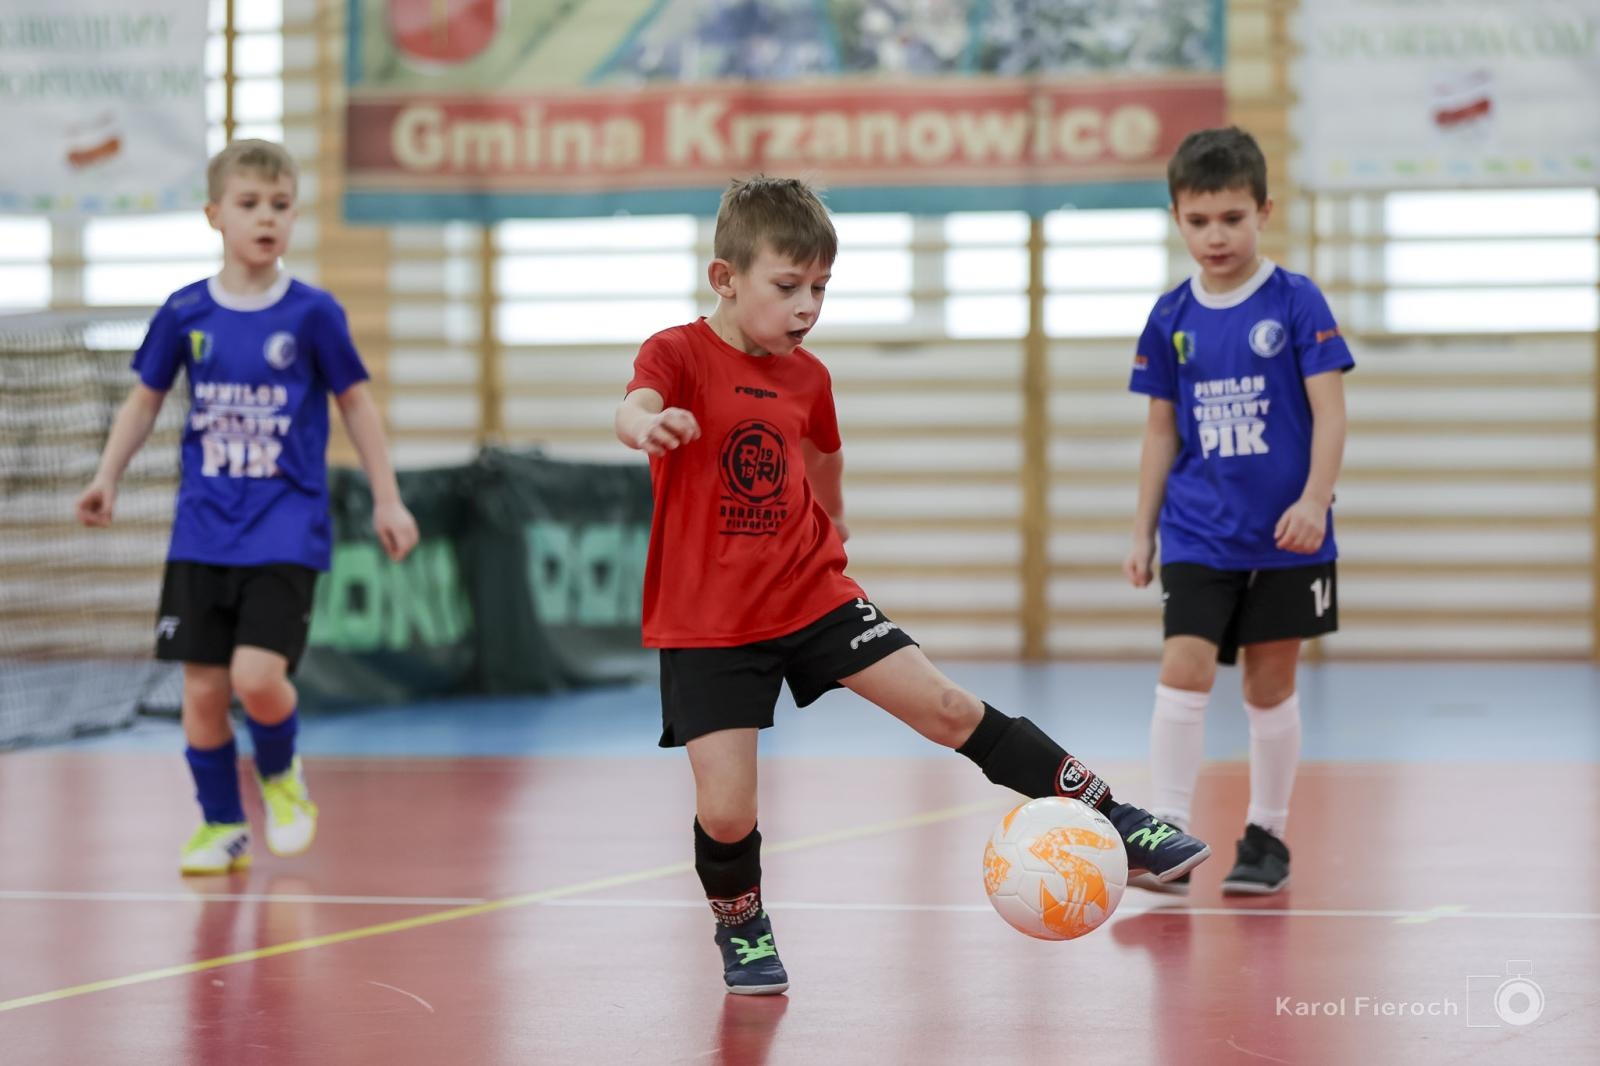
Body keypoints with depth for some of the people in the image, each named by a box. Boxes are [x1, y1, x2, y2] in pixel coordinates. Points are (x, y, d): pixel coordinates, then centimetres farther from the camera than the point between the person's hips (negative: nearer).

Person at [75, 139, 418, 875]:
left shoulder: (312, 314, -5)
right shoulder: (184, 313, 0)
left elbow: (356, 403, 4)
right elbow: (145, 399, 12)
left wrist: (386, 501, 3)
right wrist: (106, 479, 2)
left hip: (286, 531, -2)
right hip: (202, 532, 2)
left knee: (257, 677, -17)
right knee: (202, 690, 1)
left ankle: (280, 774, 15)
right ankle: (221, 827, 19)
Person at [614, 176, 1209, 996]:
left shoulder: (807, 378, 5)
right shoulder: (678, 354, -12)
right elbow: (632, 411, -36)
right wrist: (648, 423, -58)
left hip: (812, 598, 4)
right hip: (706, 626, -4)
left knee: (950, 709, -1)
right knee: (725, 810, -11)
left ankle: (1113, 822, 8)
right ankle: (741, 928, 20)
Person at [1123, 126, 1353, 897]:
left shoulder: (1296, 303, -5)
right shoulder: (1172, 318, 4)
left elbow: (1329, 411, -7)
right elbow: (1162, 429, 12)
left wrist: (1314, 500, -18)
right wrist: (1143, 530, 10)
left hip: (1284, 536, -2)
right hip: (1198, 535, 2)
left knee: (1271, 683, 6)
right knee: (1183, 669, -12)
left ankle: (1267, 836, 20)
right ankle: (1168, 835, -11)